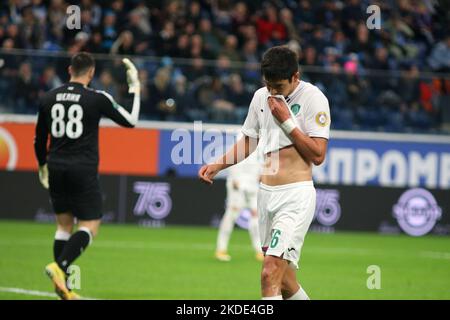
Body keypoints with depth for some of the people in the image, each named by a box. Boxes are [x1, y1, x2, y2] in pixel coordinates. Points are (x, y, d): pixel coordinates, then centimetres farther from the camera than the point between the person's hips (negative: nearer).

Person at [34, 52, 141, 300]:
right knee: (89, 226, 1)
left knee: (64, 224, 13)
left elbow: (39, 139, 14)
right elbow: (130, 121, 1)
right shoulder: (97, 99, -8)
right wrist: (134, 88, 10)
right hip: (83, 169, -5)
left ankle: (62, 286, 10)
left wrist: (43, 166, 30)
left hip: (56, 168, 5)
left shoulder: (48, 98, 6)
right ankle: (59, 266, -22)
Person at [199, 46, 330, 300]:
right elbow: (249, 143, 24)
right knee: (283, 281, 10)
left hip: (295, 195, -7)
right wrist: (218, 165, 11)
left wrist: (287, 121, -14)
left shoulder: (313, 98, -8)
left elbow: (318, 155, -13)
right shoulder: (261, 97, 11)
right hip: (266, 194, 7)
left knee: (270, 274, -18)